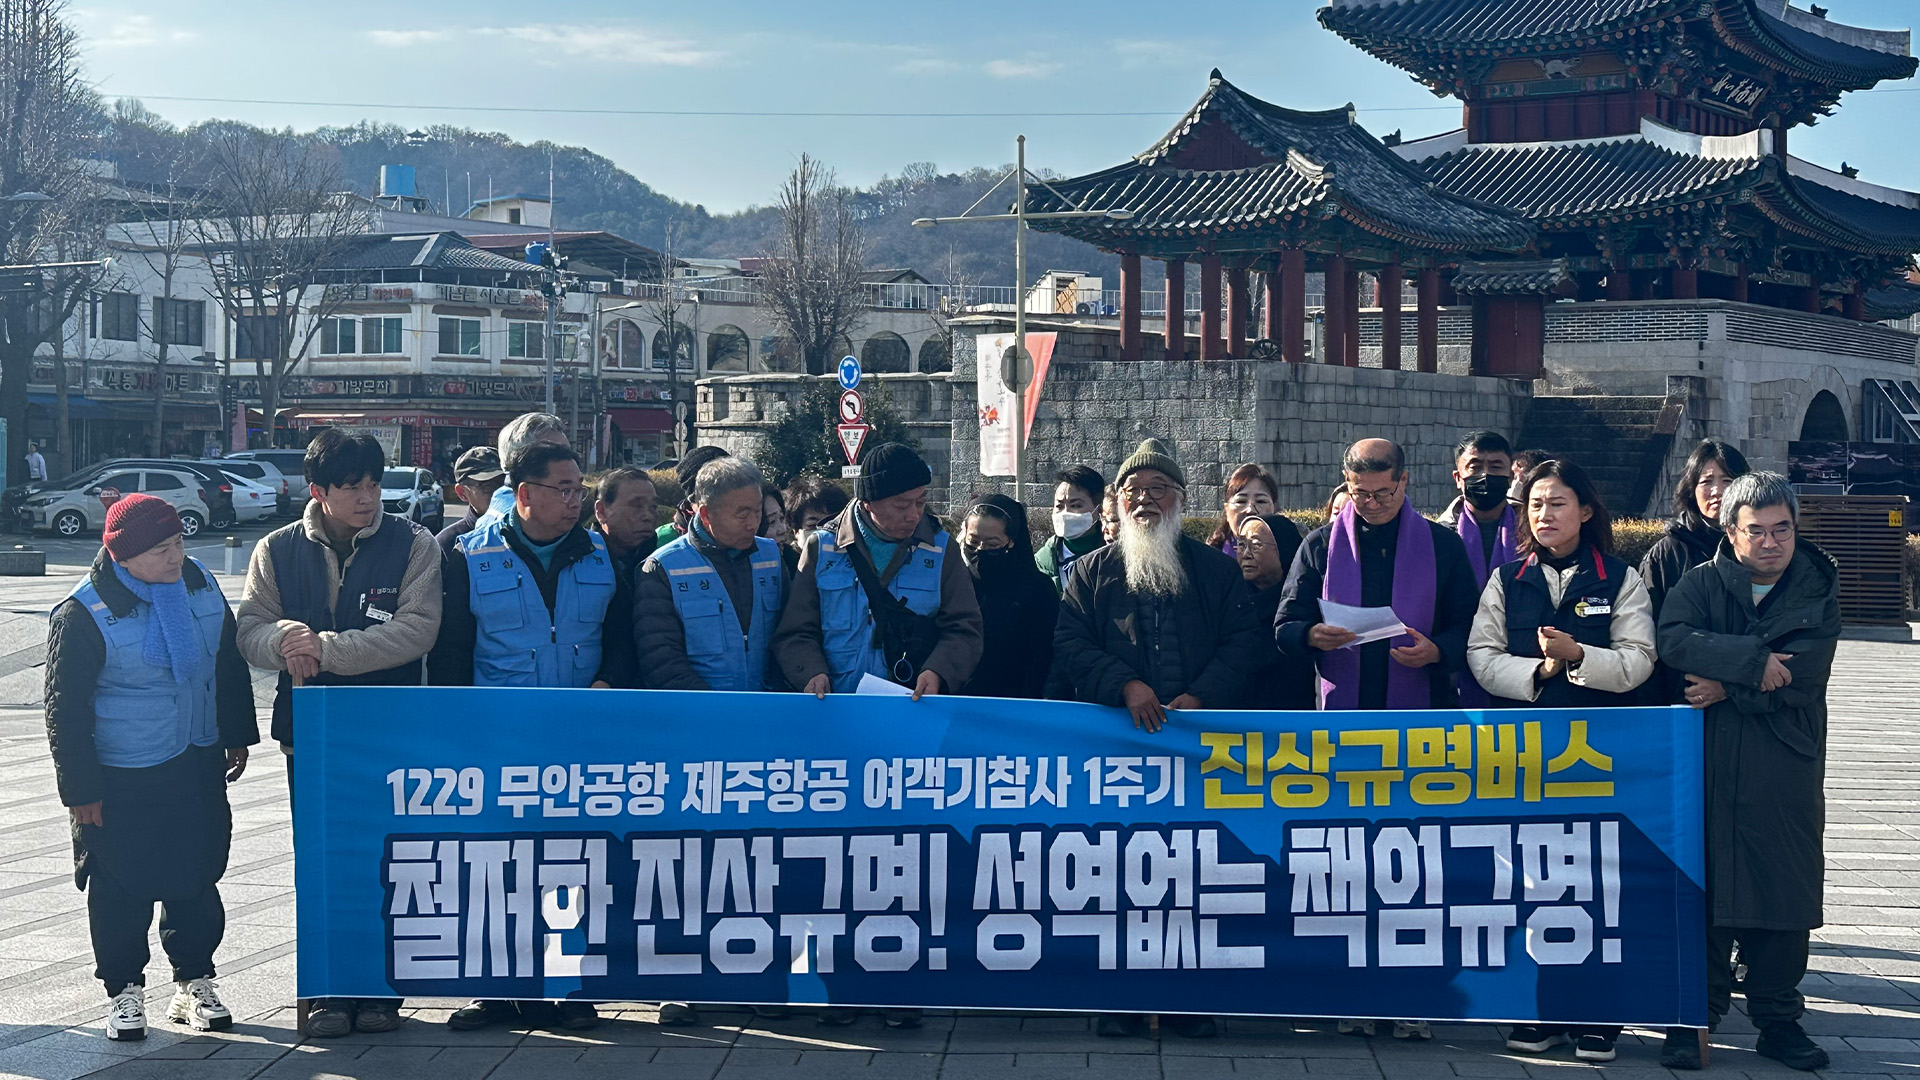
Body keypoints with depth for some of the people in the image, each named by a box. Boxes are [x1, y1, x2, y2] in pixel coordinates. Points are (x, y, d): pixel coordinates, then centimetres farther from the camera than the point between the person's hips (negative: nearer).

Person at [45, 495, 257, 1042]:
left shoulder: (199, 583, 1)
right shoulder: (83, 615, -16)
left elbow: (230, 663, 14)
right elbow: (66, 709, -11)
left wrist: (236, 736, 16)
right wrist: (81, 789, -11)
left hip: (197, 765, 5)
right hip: (121, 780, -5)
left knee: (198, 877, 11)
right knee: (121, 889, 4)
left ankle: (194, 982, 24)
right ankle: (124, 992, 19)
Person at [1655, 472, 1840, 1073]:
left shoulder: (1817, 593, 8)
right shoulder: (1700, 584, 7)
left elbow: (1800, 676, -8)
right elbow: (1673, 640, -15)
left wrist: (1726, 688, -13)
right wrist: (1753, 660, -21)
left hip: (1784, 774, 1)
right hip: (1705, 766, -1)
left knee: (1784, 889, 4)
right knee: (1704, 889, 0)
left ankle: (1778, 1020, 16)